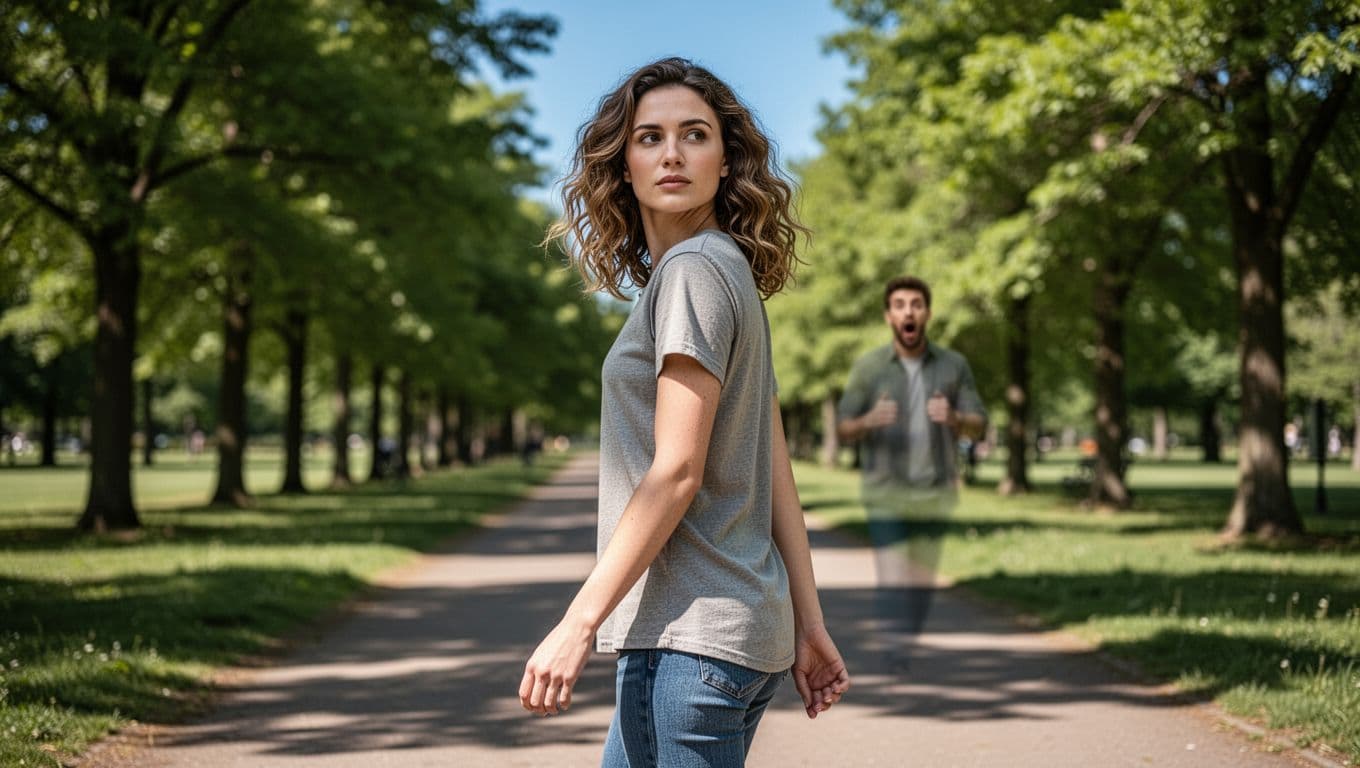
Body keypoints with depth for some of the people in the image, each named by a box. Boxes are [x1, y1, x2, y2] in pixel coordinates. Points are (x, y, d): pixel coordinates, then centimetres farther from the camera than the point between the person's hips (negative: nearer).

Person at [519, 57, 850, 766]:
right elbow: (776, 476, 15)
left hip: (693, 631, -9)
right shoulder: (733, 276, 17)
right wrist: (808, 625, 16)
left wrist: (580, 622, -16)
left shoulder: (694, 269, -10)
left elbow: (676, 472, -16)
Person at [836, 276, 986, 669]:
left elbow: (978, 425, 3)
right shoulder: (868, 367, -5)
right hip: (886, 493, -3)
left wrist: (953, 418, -20)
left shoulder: (953, 365, 1)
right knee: (894, 578, -10)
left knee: (922, 579, 9)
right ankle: (893, 650, -3)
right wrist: (870, 420, -24)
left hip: (934, 492, 3)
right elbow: (844, 430, -1)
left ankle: (905, 640, 24)